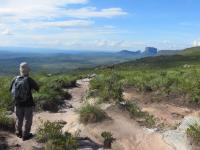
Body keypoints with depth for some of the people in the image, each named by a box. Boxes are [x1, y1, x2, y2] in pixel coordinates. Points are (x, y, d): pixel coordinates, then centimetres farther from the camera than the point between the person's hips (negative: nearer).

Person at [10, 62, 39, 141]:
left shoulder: (15, 79, -8)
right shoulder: (29, 80, -19)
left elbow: (11, 90, 3)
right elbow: (37, 88, -6)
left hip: (18, 103, 4)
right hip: (28, 103, -4)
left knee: (19, 119, 21)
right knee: (28, 119, 12)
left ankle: (18, 132, 37)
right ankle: (25, 135, 20)